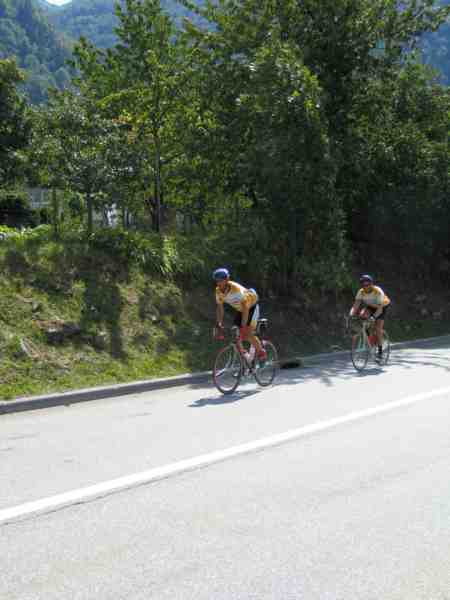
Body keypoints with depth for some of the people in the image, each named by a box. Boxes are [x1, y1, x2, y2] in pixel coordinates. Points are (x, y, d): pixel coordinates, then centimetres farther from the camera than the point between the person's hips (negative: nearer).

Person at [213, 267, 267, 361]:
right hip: (239, 309, 7)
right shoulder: (218, 291, -17)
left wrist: (243, 325, -42)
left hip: (251, 306, -6)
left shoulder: (236, 289, -37)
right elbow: (219, 308, -8)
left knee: (248, 333, -15)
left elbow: (245, 308, -38)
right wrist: (219, 324, -17)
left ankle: (261, 352, 5)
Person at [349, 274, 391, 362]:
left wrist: (374, 317, -54)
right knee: (362, 315, -26)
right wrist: (351, 315, -46)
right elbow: (355, 305, -28)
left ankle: (380, 352, -8)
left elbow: (380, 308, -38)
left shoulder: (378, 292, -34)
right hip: (370, 306, 4)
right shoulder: (361, 292, -22)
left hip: (383, 306, -4)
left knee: (378, 328, -18)